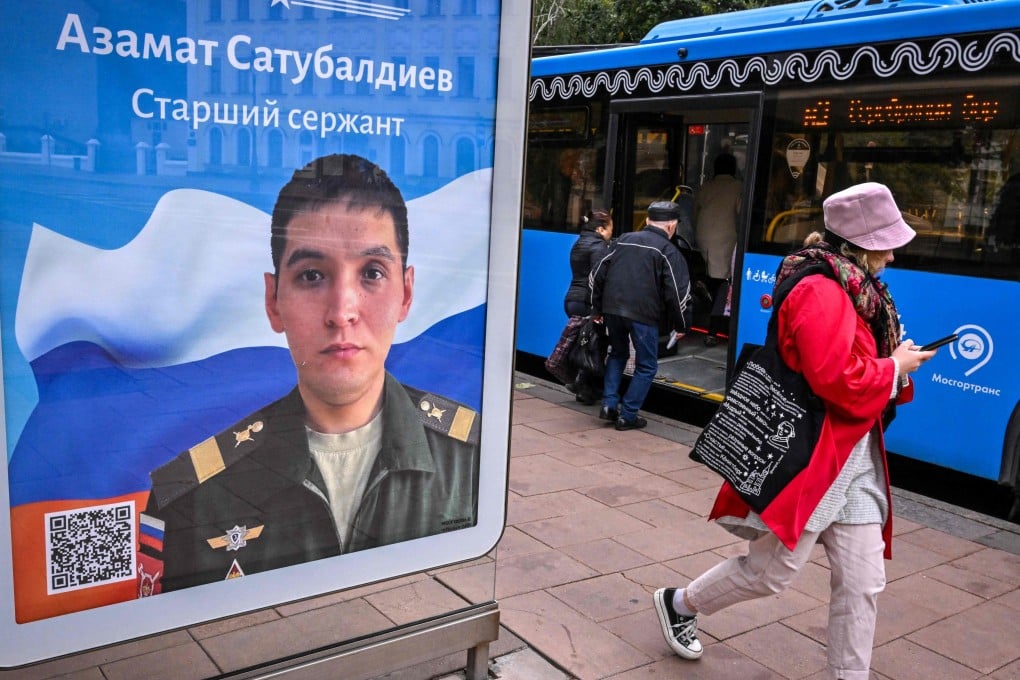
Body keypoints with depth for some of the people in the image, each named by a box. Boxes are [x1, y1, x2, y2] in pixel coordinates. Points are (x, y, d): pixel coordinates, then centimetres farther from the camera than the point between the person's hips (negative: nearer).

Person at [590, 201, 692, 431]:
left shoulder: (624, 240, 13)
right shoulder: (668, 251, -1)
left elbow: (598, 274, 15)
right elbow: (677, 291, -7)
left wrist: (597, 308, 24)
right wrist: (681, 325, 4)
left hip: (612, 309, 5)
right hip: (643, 315, -5)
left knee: (617, 354, 26)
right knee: (646, 365, 10)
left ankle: (609, 404, 16)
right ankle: (628, 415, 8)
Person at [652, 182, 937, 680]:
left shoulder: (853, 287, 12)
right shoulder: (820, 291, -19)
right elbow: (839, 381, -27)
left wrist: (894, 360, 0)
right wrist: (897, 367, -11)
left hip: (855, 454, 9)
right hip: (811, 454, -9)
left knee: (862, 581, 10)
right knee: (770, 571, 6)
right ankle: (679, 603, 29)